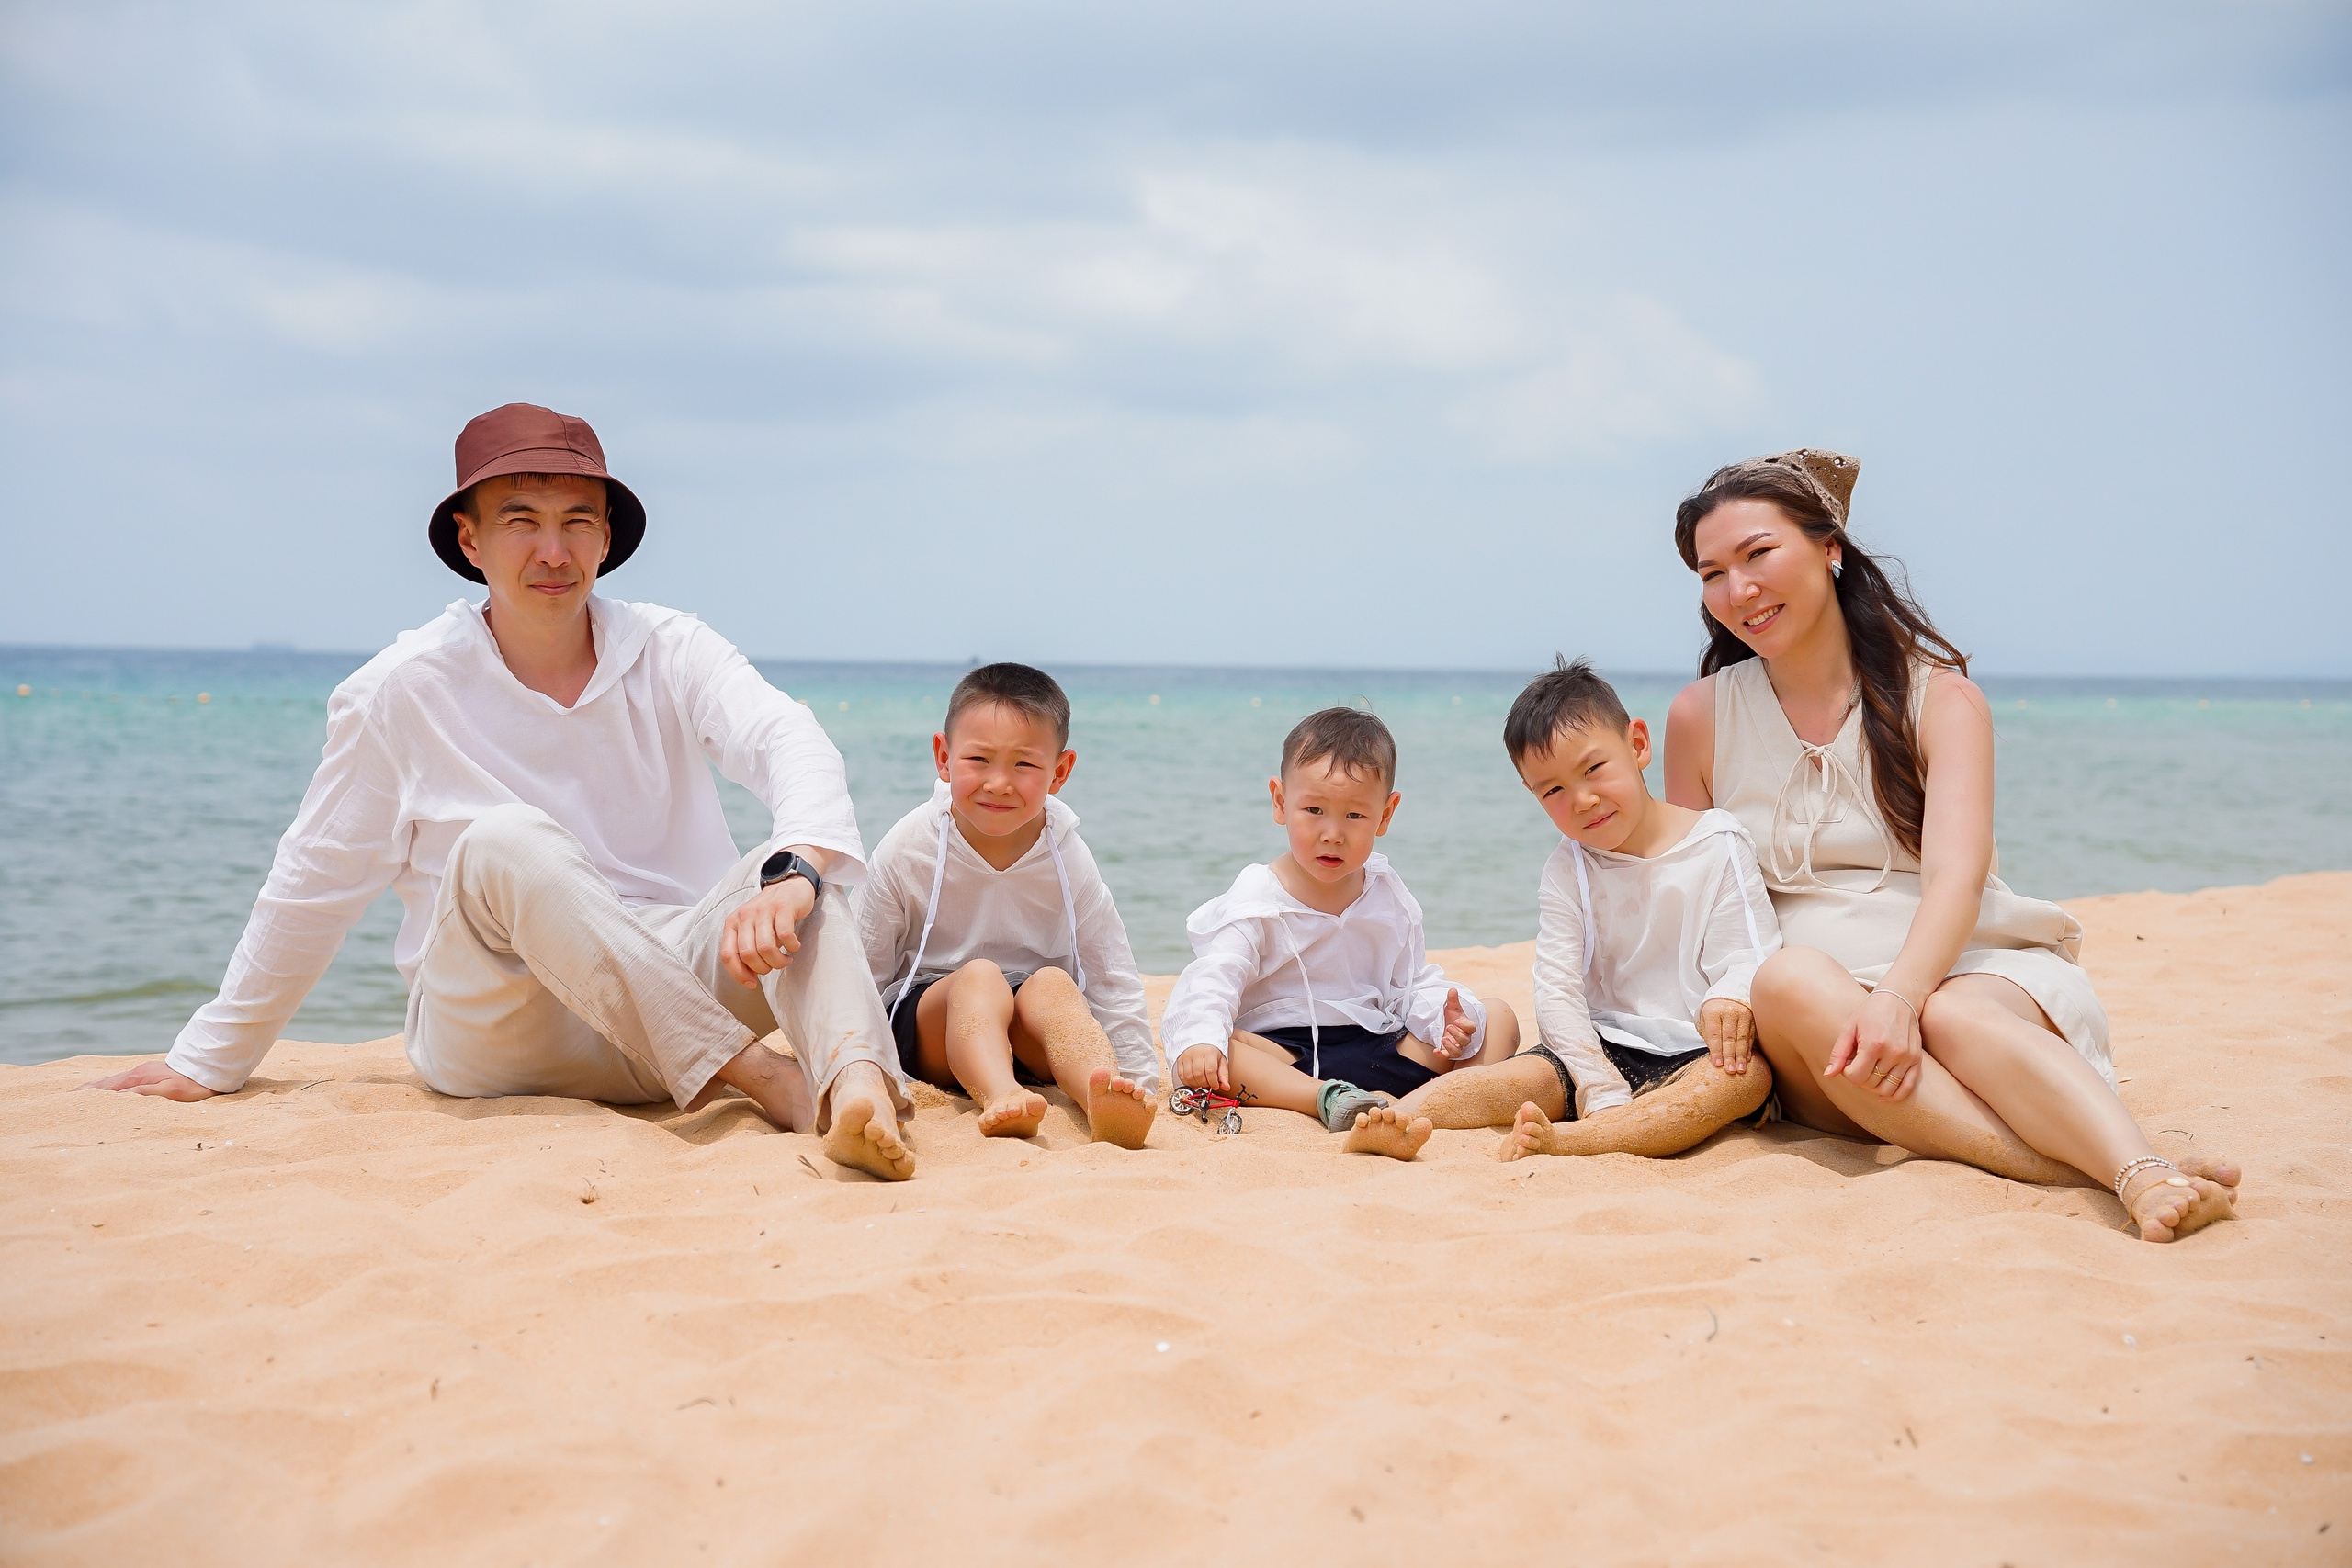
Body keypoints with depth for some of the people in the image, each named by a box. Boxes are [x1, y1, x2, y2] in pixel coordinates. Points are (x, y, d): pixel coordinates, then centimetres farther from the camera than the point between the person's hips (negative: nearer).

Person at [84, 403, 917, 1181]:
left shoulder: (670, 651, 1)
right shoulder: (403, 692, -1)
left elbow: (787, 742, -18)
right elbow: (313, 886, 7)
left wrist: (790, 870, -40)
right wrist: (208, 1061, 12)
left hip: (678, 981, 2)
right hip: (497, 1033, -1)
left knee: (805, 870, -24)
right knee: (504, 844, -32)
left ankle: (854, 1081, -52)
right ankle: (772, 1081, -38)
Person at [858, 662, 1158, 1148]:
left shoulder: (1067, 859, -7)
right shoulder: (907, 850, -10)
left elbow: (1112, 980, -2)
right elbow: (863, 972, -3)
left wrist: (1139, 1084, -7)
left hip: (1033, 1038, 1)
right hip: (927, 1021, -1)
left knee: (1051, 983, -29)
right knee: (979, 976, -30)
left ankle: (1105, 1106, -55)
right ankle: (1000, 1099, -58)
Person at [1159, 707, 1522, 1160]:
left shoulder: (1390, 900, 10)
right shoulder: (1256, 902, -4)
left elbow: (1414, 985, 13)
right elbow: (1214, 979, -16)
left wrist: (1442, 1015, -11)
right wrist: (1199, 1038, -37)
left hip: (1383, 1048, 5)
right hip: (1281, 1051, -5)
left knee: (1499, 1018, -4)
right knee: (1196, 1061, -34)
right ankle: (1339, 1103, -50)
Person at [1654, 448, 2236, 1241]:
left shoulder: (1940, 698, 2)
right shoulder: (1703, 715, 9)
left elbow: (1957, 875, -13)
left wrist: (1900, 995, -34)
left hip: (1956, 973, -1)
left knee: (1956, 1017, -36)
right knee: (1791, 978, -34)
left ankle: (2144, 1175, -57)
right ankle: (2058, 1168, -46)